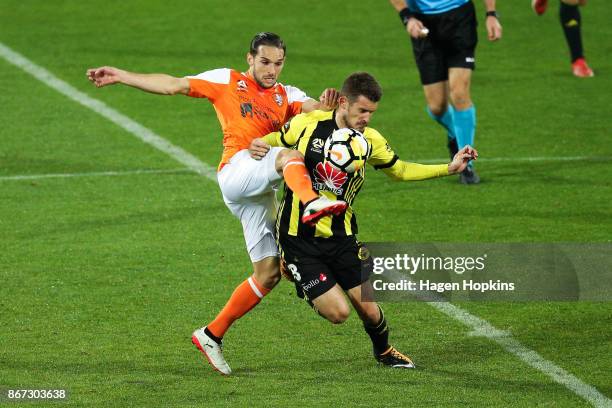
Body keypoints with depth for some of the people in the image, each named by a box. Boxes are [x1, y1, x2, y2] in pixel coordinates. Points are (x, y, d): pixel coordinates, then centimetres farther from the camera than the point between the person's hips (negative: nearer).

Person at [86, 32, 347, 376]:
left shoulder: (287, 97, 22)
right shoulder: (228, 81, 13)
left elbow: (314, 109, 3)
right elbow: (173, 85, 12)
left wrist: (325, 106, -22)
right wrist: (119, 76, 8)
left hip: (261, 191, 5)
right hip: (238, 170, -5)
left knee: (269, 273, 2)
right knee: (291, 155, -32)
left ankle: (212, 335, 12)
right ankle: (312, 204, -64)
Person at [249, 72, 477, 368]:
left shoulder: (370, 140, -1)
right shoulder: (307, 124, -9)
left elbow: (399, 170, 15)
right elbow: (277, 141, 10)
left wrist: (450, 168, 7)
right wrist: (260, 145, -14)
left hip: (340, 237, 3)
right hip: (298, 237, -3)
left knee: (368, 309, -1)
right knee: (338, 312, -11)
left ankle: (383, 351, 33)